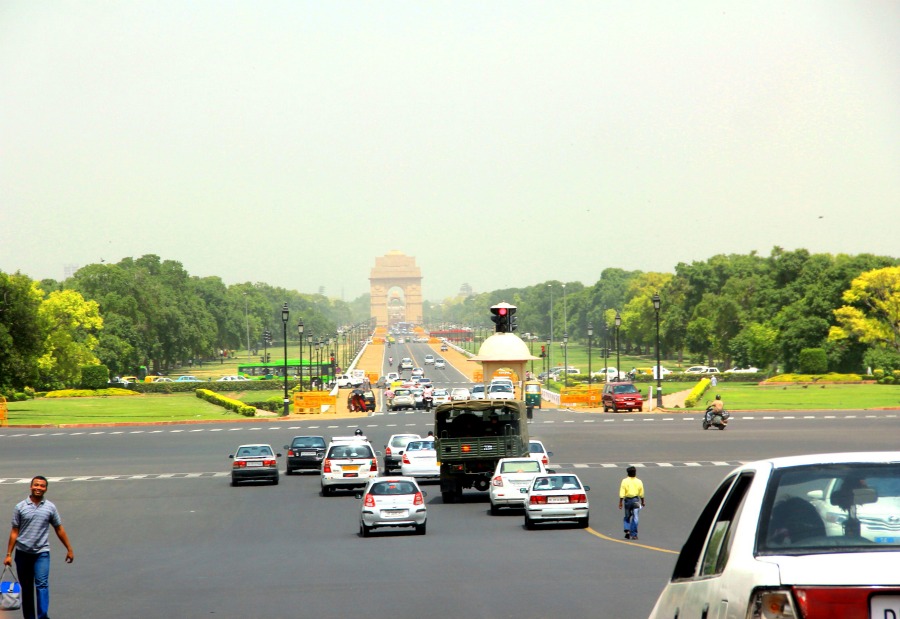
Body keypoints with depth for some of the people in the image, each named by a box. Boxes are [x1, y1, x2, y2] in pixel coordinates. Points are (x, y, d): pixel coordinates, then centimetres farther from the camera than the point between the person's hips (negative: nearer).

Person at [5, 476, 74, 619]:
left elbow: (59, 529, 12)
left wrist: (69, 549, 13)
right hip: (23, 553, 1)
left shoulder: (50, 507, 3)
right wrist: (8, 555, 1)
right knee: (26, 588, 7)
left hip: (42, 553, -1)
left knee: (42, 584, -15)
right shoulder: (20, 507, 1)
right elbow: (14, 531, 3)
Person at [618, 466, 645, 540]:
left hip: (627, 500, 0)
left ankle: (627, 530, -1)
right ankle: (633, 534, -2)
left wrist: (620, 502, -6)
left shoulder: (625, 481, -3)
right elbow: (641, 494, 4)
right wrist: (642, 502, 15)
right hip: (636, 500, 0)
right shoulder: (639, 482, 1)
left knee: (627, 517, 16)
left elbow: (622, 493, -8)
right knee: (635, 518, 1)